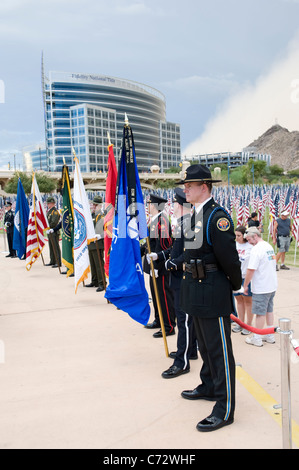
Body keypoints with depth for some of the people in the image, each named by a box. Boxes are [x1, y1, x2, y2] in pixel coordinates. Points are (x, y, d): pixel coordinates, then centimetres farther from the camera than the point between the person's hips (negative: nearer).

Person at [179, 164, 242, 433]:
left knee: (219, 350, -1)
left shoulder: (217, 216, -18)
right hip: (197, 290, 10)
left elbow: (229, 256, -18)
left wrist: (236, 286, -6)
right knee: (204, 344, 23)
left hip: (214, 293, -9)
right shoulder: (196, 215, 11)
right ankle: (209, 387, 41)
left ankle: (225, 409, 10)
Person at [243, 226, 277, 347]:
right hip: (272, 286, 9)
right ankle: (270, 336, 25)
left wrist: (245, 285, -10)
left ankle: (257, 338, 10)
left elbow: (251, 270, -21)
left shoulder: (256, 249, -18)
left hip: (261, 288, -9)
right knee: (269, 310, 17)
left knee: (260, 312, 1)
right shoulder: (269, 246, 10)